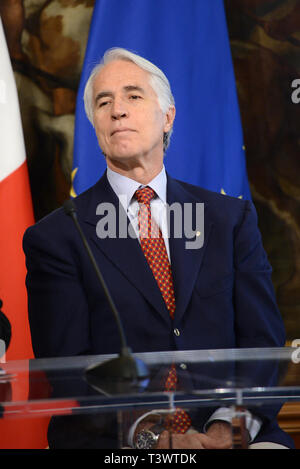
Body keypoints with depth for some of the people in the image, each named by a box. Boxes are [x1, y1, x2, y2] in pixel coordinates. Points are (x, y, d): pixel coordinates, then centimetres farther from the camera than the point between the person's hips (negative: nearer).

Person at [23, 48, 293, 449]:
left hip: (230, 434, 2)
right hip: (119, 443, -2)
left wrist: (228, 427, -12)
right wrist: (154, 435, -18)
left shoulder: (231, 219, 14)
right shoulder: (56, 236, 7)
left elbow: (264, 344, 7)